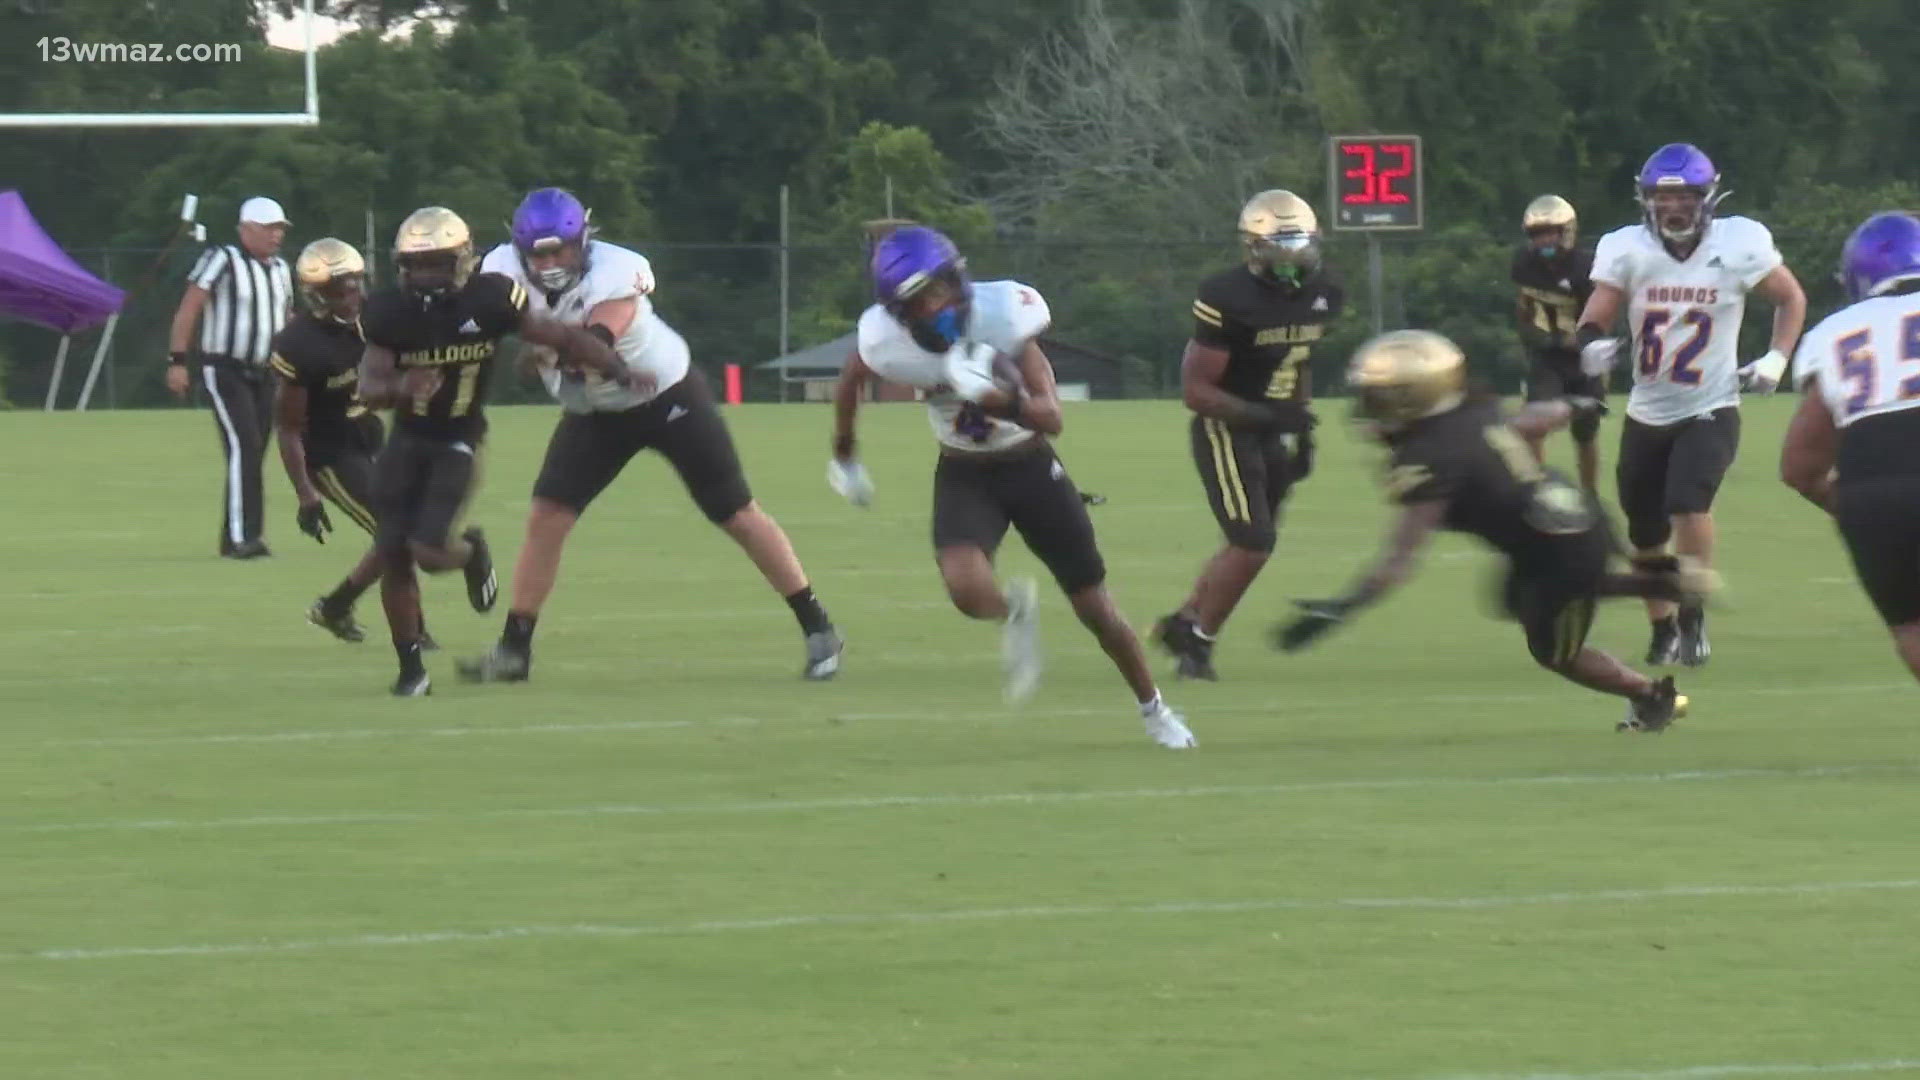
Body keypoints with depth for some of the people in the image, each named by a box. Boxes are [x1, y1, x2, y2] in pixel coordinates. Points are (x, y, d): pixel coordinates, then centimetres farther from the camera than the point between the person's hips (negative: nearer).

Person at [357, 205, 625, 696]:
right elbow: (369, 387, -13)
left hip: (457, 443, -3)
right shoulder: (389, 312, -10)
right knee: (393, 556, -4)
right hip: (406, 440, 3)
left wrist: (619, 371, -19)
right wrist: (400, 388, -36)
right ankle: (410, 668, 13)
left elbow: (561, 338, -11)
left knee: (429, 550, -19)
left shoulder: (488, 301, -16)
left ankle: (472, 553, 20)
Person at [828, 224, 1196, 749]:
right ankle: (1013, 611, 9)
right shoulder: (887, 338, -20)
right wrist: (844, 457, 18)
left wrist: (999, 398, -45)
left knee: (1095, 607, 7)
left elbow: (1052, 419, -25)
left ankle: (1153, 709, 31)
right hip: (964, 475, 1)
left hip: (1030, 466, -1)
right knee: (968, 589, -28)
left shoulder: (1004, 315, -27)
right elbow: (849, 384, 5)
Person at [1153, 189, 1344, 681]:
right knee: (1253, 544, -12)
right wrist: (1264, 416, -29)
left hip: (1277, 433, 7)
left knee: (1248, 544, 14)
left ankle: (1183, 624, 31)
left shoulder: (1322, 295, 1)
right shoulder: (1227, 300, -21)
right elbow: (1196, 390, -19)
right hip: (1227, 430, -7)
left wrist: (1302, 428, 12)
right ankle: (1198, 640, 4)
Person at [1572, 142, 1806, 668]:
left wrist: (1776, 360, -7)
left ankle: (1693, 617, -7)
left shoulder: (1738, 246, -12)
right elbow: (1593, 318, -12)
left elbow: (1791, 299, 4)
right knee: (1646, 536, 12)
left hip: (1710, 411, -3)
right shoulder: (1627, 250, -9)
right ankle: (1663, 629, 36)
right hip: (1647, 414, 3)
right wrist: (1591, 344, -35)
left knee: (1688, 504, -27)